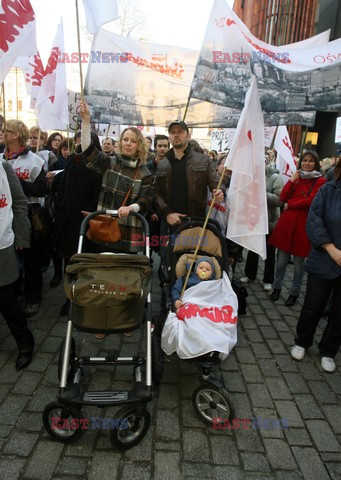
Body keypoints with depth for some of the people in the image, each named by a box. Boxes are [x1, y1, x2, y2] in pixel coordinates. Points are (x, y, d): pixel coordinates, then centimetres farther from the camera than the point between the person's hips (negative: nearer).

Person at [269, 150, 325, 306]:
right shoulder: (296, 178, 13)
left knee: (299, 262, 6)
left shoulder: (320, 181, -1)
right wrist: (291, 181, -6)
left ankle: (294, 293, 21)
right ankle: (277, 287, 26)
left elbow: (310, 201, -14)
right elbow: (283, 198, 3)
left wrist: (289, 204, -6)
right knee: (282, 259, 9)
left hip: (304, 224, -3)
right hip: (287, 222, 4)